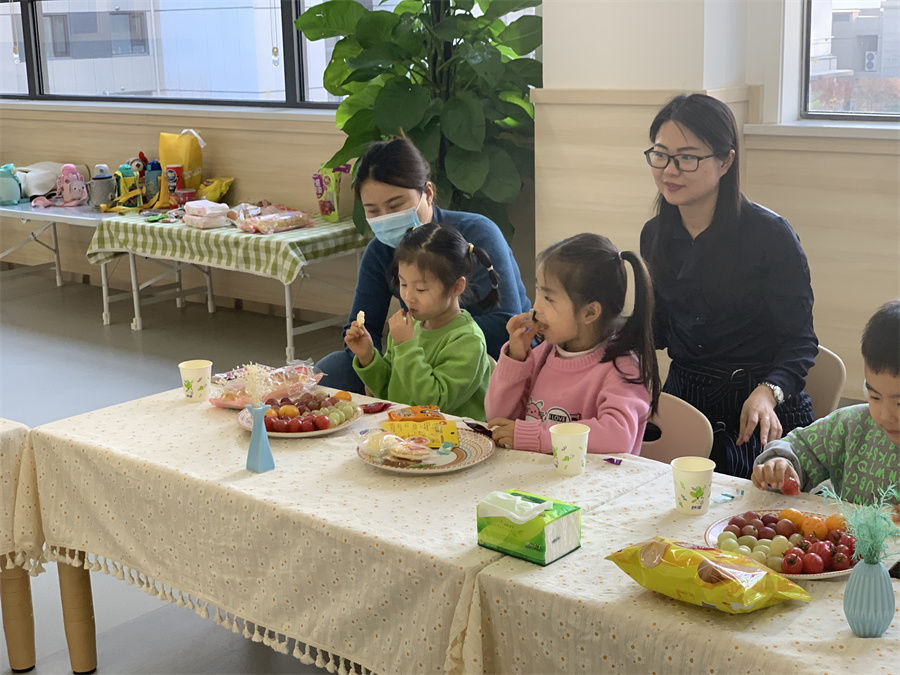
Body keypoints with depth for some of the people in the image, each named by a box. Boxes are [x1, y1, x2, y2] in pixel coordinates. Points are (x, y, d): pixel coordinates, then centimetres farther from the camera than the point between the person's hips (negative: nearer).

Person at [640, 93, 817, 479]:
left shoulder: (770, 235, -12)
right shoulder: (655, 235, 5)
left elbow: (799, 340, -10)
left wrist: (767, 393, -28)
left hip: (759, 409, -4)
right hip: (683, 402, 4)